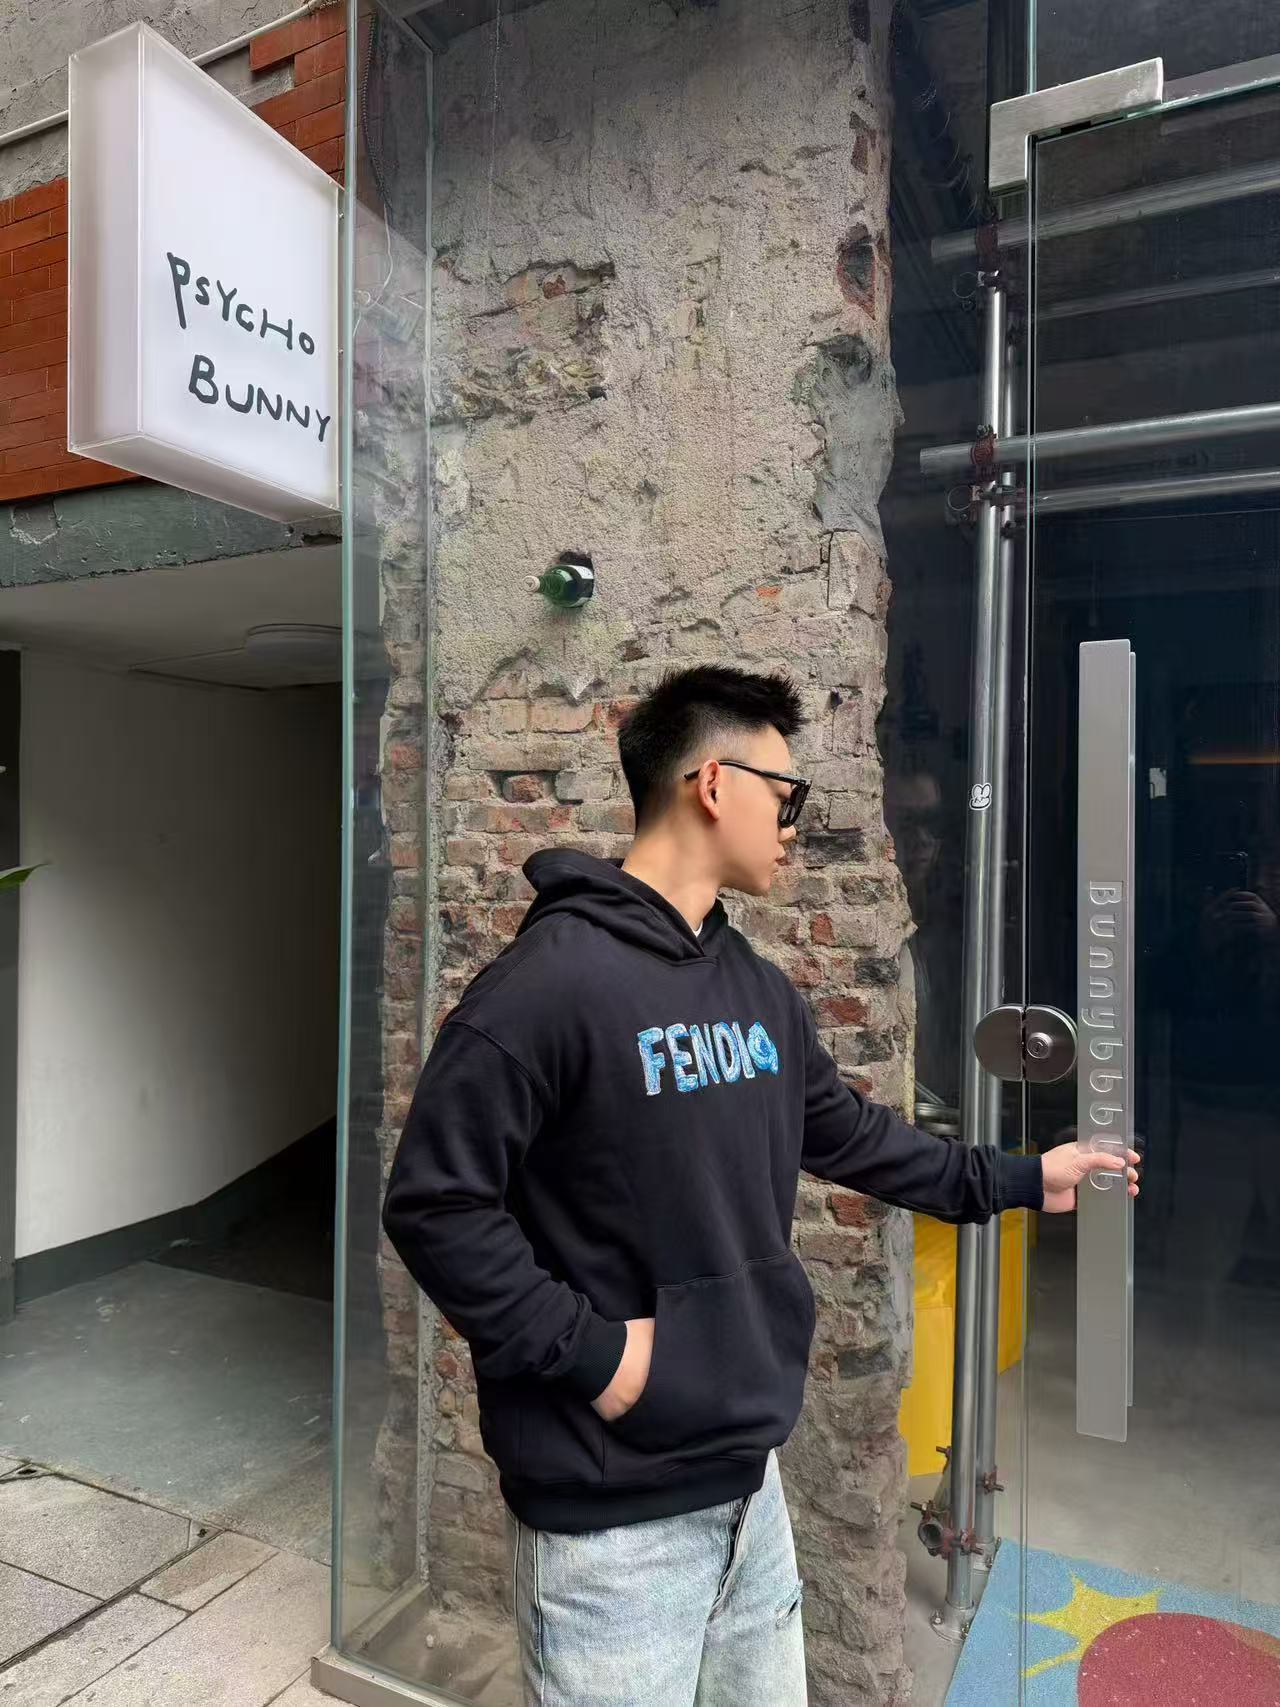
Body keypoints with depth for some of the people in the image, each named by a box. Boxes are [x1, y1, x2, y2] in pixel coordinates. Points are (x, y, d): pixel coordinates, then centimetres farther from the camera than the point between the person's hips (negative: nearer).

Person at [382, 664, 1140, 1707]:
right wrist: (587, 1349, -20)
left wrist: (1015, 1180, 21)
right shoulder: (553, 979, -22)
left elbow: (852, 1137, 17)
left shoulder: (762, 990, 5)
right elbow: (433, 1203, -21)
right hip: (614, 1513, -7)